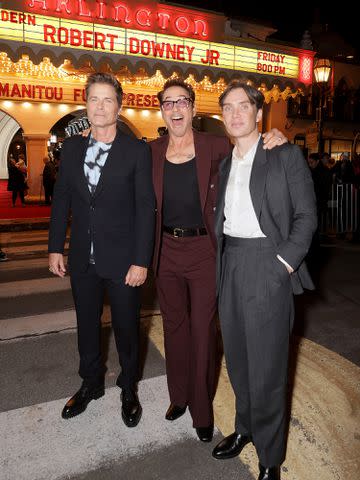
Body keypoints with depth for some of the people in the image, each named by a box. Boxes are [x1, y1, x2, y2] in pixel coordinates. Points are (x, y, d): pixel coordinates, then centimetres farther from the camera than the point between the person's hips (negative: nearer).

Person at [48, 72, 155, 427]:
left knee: (126, 328, 12)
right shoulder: (71, 147, 5)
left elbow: (146, 208, -10)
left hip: (122, 260, -4)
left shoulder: (137, 151, -8)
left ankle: (128, 390, 37)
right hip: (82, 258, 4)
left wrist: (141, 261, -14)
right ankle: (91, 384, 43)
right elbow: (61, 199, 8)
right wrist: (55, 247, 5)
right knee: (87, 326, 19)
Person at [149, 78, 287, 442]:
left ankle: (202, 409, 28)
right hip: (166, 250, 3)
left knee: (203, 330, 6)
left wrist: (274, 139, -15)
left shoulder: (215, 147, -5)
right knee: (174, 326, 16)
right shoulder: (152, 151, 2)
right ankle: (179, 395, 39)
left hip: (203, 250, -3)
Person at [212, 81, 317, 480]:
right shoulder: (225, 164, 15)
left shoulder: (286, 156, -1)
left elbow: (306, 215, -6)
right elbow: (221, 217, 15)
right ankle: (244, 428, 39)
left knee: (266, 365, 1)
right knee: (237, 358, 17)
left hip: (268, 265, -5)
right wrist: (220, 261, 3)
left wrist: (283, 263, -15)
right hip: (229, 265, 6)